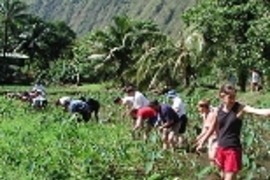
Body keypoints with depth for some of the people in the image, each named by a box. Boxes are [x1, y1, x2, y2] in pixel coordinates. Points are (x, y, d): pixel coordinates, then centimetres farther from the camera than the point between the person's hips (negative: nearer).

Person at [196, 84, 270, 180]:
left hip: (233, 149, -5)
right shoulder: (218, 111, -3)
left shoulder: (240, 108, -15)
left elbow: (259, 111, -31)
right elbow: (212, 129, 12)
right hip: (221, 148, 5)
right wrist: (201, 142, 18)